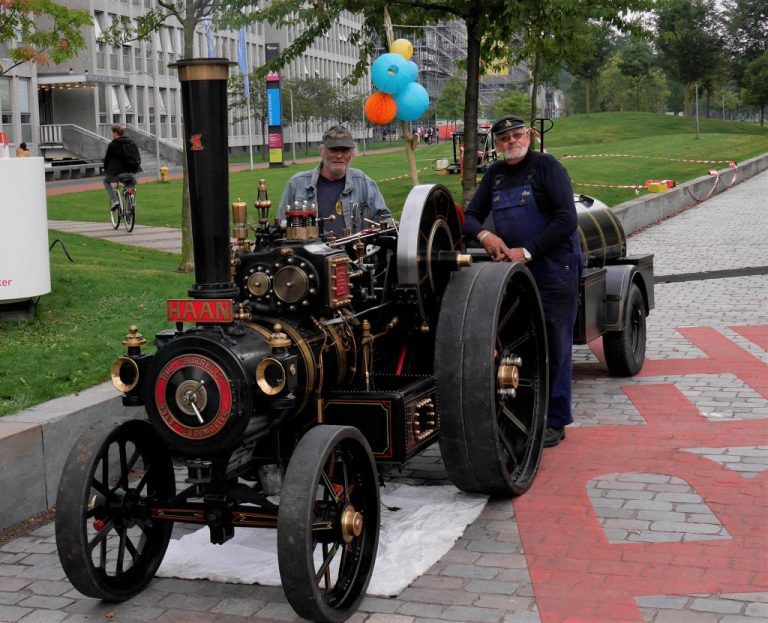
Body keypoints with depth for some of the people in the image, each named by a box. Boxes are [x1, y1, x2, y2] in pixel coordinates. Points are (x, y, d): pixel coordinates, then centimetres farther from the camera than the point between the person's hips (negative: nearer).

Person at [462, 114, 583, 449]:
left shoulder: (548, 167, -5)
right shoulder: (495, 174, 13)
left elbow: (567, 220, -13)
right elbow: (470, 217, 14)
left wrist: (527, 252, -17)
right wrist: (484, 235, -9)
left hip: (554, 272, -6)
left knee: (554, 346, -1)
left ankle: (555, 421, 6)